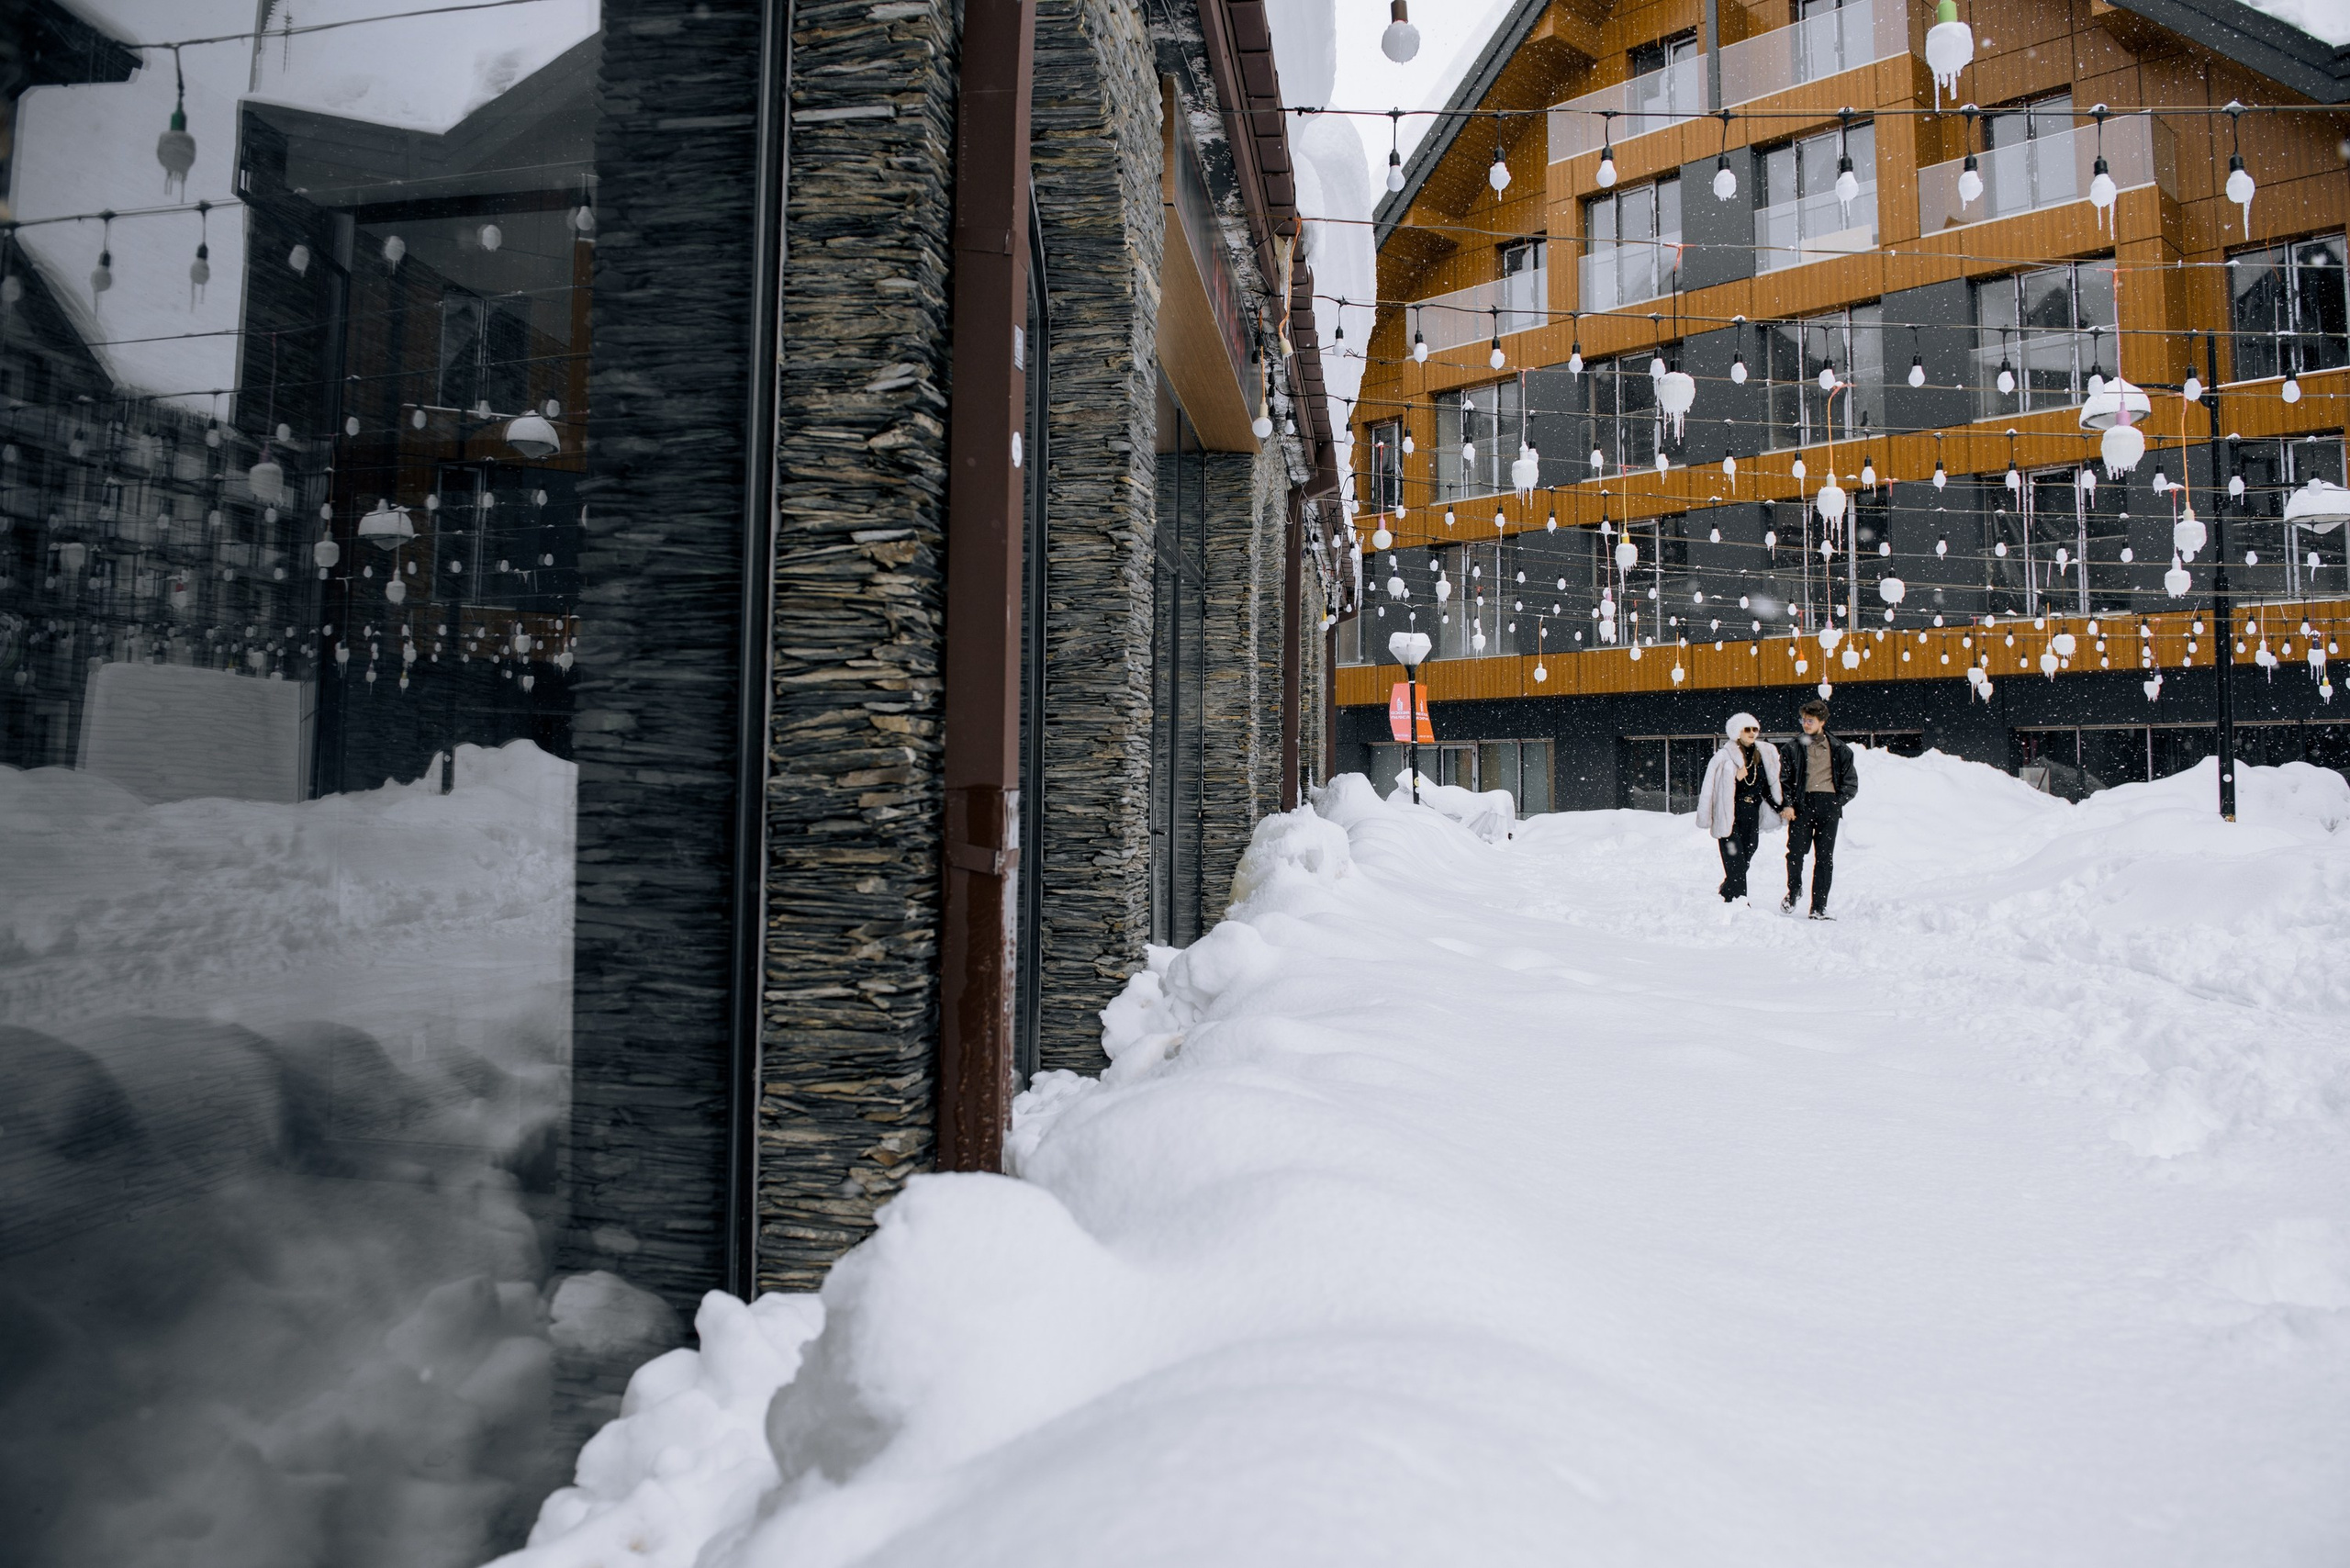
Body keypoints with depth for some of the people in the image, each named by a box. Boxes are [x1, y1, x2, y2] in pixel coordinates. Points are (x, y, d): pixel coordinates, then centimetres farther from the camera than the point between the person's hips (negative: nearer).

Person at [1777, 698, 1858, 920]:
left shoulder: (1839, 750, 11)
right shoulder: (1793, 748, 8)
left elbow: (1851, 783, 14)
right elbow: (1782, 778, 6)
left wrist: (1837, 802, -1)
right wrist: (1786, 805, -6)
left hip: (1828, 807, 1)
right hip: (1802, 804, -1)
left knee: (1825, 857, -1)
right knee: (1795, 851, -8)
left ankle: (1819, 907, 3)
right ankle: (1794, 890, 21)